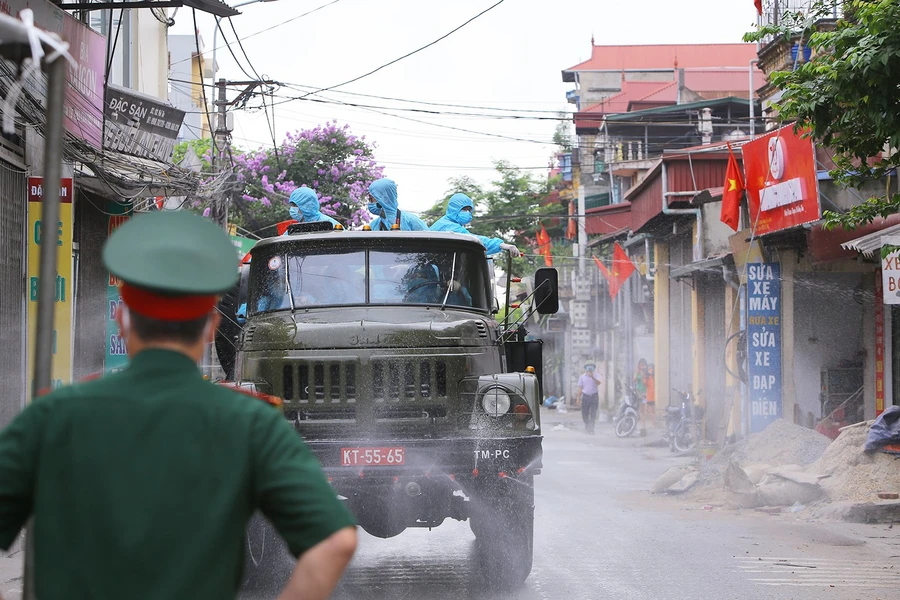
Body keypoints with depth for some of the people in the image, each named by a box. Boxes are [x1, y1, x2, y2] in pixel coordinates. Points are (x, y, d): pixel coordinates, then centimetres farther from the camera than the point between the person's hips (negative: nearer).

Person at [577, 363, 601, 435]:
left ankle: (591, 429, -3)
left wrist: (592, 377, -34)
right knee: (584, 413, 5)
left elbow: (598, 383, -19)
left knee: (593, 414, -6)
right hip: (585, 396, 2)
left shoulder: (596, 376, 2)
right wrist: (578, 398, 4)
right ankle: (587, 424, 31)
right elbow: (580, 388, 9)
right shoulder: (582, 377, 7)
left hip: (594, 396, -1)